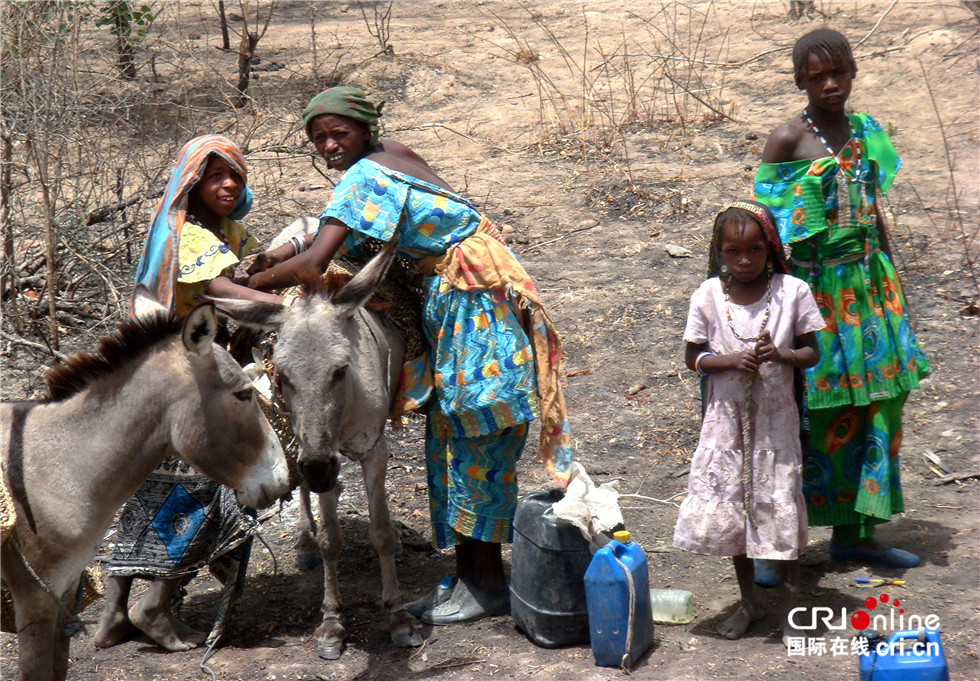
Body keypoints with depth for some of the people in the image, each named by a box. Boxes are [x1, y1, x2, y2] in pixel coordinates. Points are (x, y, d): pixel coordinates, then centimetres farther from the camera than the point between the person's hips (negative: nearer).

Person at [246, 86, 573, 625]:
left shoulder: (366, 177, -19)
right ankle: (466, 574, 19)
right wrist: (289, 250, 7)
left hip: (476, 303, -10)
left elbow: (316, 264, -27)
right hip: (448, 298, 10)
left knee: (477, 441, -4)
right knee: (450, 438, 11)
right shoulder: (389, 155, 8)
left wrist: (249, 286, -15)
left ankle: (487, 585, 5)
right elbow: (343, 227, 21)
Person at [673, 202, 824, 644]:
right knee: (729, 509, 10)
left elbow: (811, 353, -1)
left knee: (779, 508, 0)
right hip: (727, 416, 2)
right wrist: (732, 361, -18)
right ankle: (749, 602, 29)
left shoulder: (792, 292, -7)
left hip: (775, 417, -2)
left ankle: (791, 608, 16)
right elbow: (693, 358, -1)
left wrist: (782, 355, -22)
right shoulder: (708, 296, -6)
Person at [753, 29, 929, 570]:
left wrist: (890, 281, 15)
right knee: (805, 409, -3)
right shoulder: (788, 139, -8)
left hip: (866, 282, 6)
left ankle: (854, 531, 20)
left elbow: (873, 214, 17)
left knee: (876, 400, 7)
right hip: (813, 284, -6)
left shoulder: (865, 133, 10)